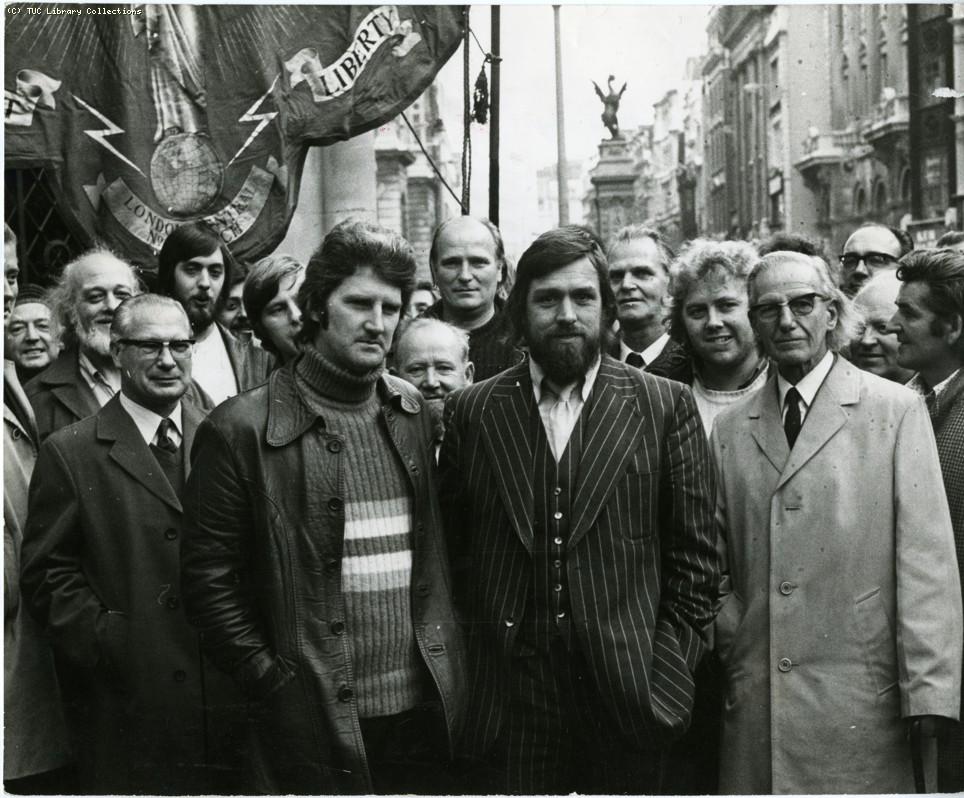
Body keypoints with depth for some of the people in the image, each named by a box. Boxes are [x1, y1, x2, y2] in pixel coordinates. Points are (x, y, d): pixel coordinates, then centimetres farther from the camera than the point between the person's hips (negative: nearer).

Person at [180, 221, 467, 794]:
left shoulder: (414, 414, 7)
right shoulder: (242, 429, -8)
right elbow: (210, 580, -6)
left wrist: (450, 676, 7)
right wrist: (273, 684, -10)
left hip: (425, 709, 4)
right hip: (315, 723, -4)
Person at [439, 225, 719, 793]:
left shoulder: (666, 406, 1)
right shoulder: (472, 411, 5)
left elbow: (696, 558, 1)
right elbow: (454, 551, 8)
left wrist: (667, 674, -4)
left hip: (626, 701, 0)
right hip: (511, 700, 1)